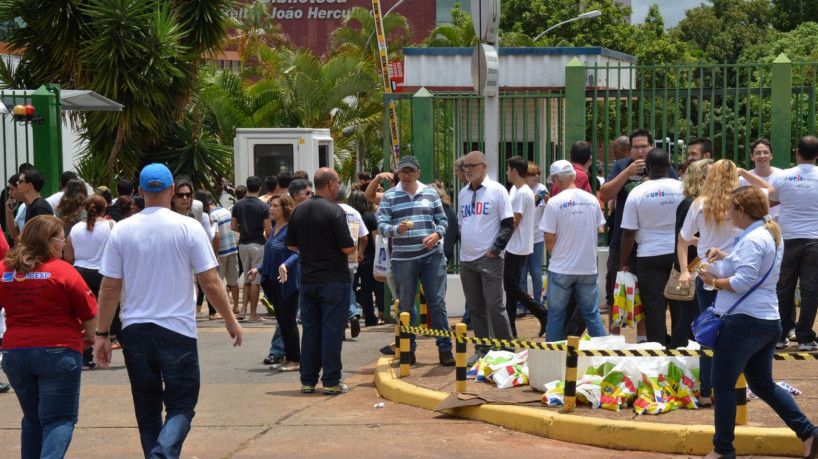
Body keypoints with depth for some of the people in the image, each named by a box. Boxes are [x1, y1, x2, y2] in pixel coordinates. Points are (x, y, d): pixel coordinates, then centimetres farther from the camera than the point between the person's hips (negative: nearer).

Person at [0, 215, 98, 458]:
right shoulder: (62, 270, -11)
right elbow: (89, 313, -7)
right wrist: (89, 336, 12)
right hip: (57, 353, -5)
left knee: (32, 419, 21)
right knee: (60, 419, -1)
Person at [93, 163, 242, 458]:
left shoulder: (122, 230, 1)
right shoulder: (189, 228, -6)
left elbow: (109, 287, 2)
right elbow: (210, 282, -5)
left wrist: (102, 334, 9)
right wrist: (231, 322, 7)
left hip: (134, 331, 3)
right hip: (177, 331, -3)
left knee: (147, 409, 14)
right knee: (181, 406, 3)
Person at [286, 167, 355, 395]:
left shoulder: (299, 210, 5)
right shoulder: (334, 211, -14)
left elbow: (291, 245, 12)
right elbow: (347, 247, -17)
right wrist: (353, 245, 5)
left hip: (307, 279, 6)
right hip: (334, 280, -6)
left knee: (310, 330, 11)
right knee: (332, 330, -1)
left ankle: (308, 380, 14)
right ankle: (331, 381, 2)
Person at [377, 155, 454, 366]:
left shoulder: (430, 193, 10)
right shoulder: (389, 196, 4)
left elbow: (442, 219, 13)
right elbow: (381, 224, -3)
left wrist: (437, 234, -7)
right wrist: (397, 229, -23)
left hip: (432, 256, 1)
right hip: (403, 259, -1)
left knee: (438, 303, -1)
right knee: (405, 307, 6)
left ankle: (445, 349, 5)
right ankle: (408, 349, 16)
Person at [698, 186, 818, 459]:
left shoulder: (752, 240, -18)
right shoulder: (770, 234, 14)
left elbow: (741, 282, -24)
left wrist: (714, 280, -10)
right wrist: (725, 257, 13)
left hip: (744, 322, -10)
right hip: (767, 321, 10)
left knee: (723, 385, 1)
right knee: (763, 385, 18)